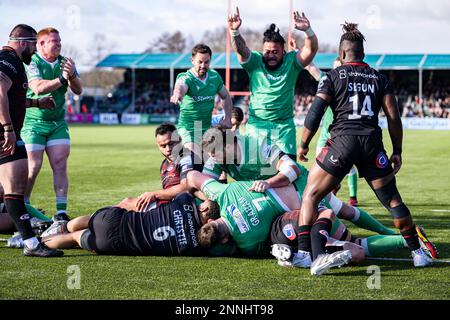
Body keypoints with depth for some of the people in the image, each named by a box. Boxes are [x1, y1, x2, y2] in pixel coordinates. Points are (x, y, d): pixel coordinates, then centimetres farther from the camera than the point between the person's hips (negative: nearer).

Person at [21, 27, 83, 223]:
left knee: (60, 165, -4)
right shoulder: (31, 63, -10)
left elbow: (78, 91, 1)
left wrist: (72, 76, -18)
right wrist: (62, 78, -27)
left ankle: (61, 212, -3)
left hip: (58, 122, 5)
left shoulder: (64, 63, 7)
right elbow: (38, 88, -25)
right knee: (33, 166, -7)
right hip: (33, 122, -5)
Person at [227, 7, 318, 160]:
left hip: (284, 125, 0)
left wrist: (308, 30, -34)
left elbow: (311, 49, -14)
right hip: (257, 123, 0)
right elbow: (240, 49, -17)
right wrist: (234, 32, -37)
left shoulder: (291, 61, -2)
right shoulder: (255, 61, -1)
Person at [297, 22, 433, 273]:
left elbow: (315, 113, -1)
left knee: (311, 195, 7)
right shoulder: (380, 79, 15)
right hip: (372, 142, 3)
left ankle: (304, 252, -3)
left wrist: (304, 145, 8)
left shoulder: (333, 76, 6)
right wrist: (397, 152, 14)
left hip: (343, 140, -3)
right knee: (392, 200, 14)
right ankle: (418, 252, 15)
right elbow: (394, 118, 8)